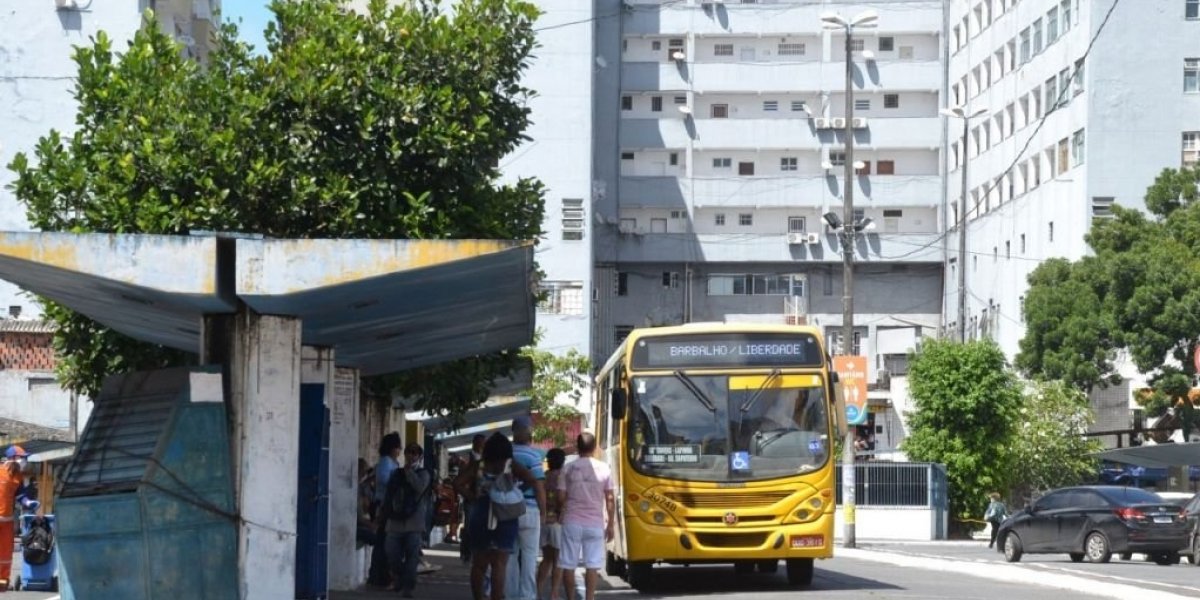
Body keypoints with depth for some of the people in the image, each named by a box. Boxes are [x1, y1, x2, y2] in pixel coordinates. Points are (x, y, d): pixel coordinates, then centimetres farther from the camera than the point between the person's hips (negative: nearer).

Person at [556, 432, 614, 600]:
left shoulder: (568, 468, -2)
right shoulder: (604, 469, 1)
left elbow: (561, 497, -5)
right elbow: (610, 500, 2)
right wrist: (610, 524, 9)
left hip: (572, 522, -1)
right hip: (595, 523, 1)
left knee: (569, 564, 7)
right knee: (592, 565, 1)